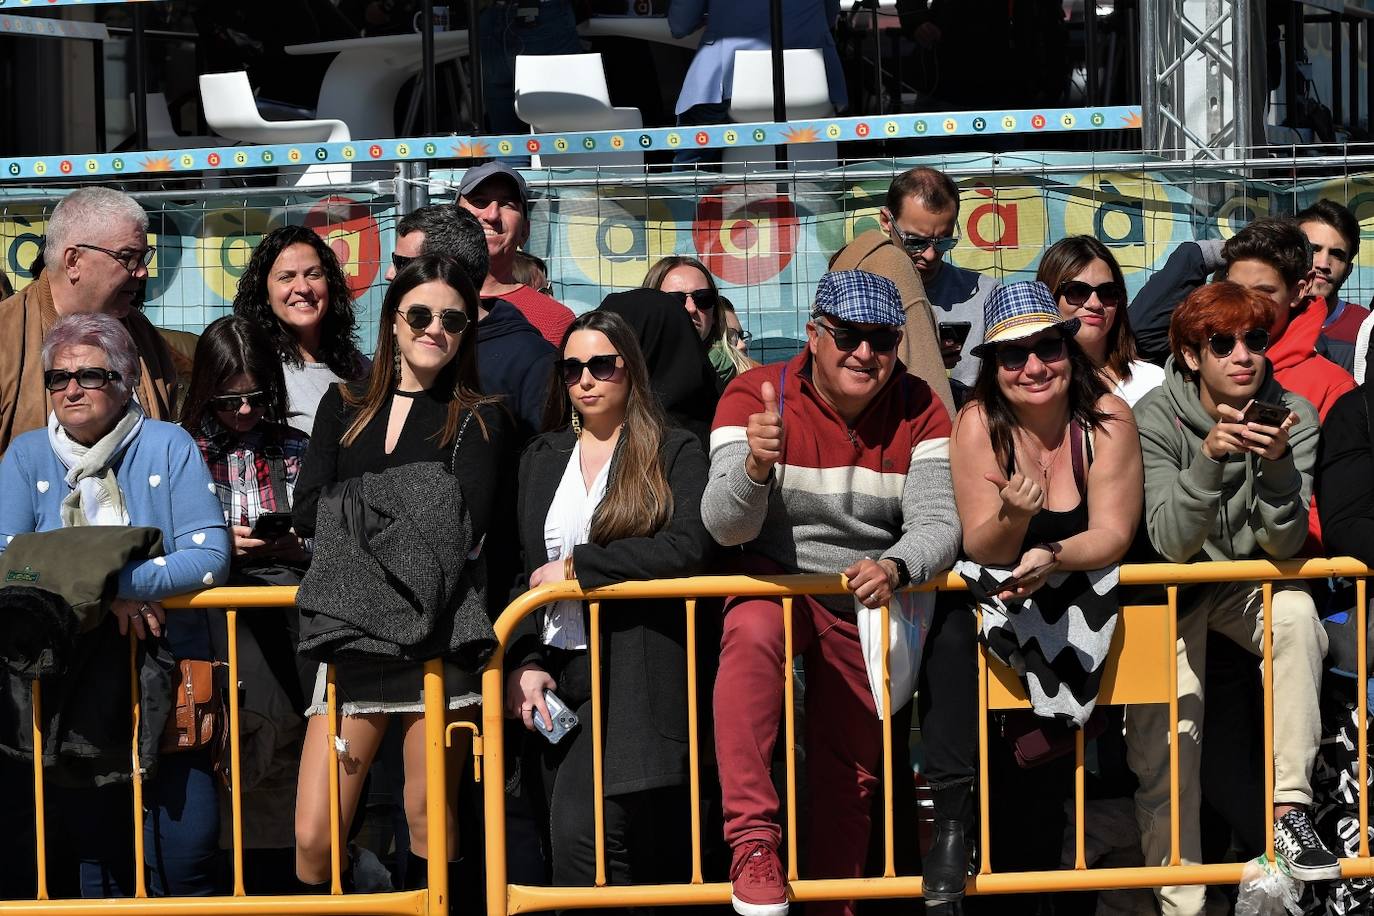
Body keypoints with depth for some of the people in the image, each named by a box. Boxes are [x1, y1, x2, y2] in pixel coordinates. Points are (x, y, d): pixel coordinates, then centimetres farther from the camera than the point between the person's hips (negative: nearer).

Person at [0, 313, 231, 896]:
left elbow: (211, 557, -8)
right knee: (96, 848, 5)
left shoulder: (168, 446, 1)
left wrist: (122, 583, -21)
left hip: (167, 673, -1)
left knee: (187, 857, -7)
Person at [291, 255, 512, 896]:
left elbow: (463, 526, -6)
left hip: (438, 631, -2)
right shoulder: (344, 407, 17)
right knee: (312, 841, -5)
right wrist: (409, 508, -3)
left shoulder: (480, 420, 9)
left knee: (429, 826, -1)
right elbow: (308, 512, 4)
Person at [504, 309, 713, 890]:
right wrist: (526, 662, -1)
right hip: (558, 675, 5)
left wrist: (578, 566, -12)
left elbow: (690, 548, -14)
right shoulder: (541, 459, 17)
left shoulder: (675, 454, 2)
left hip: (635, 674, -5)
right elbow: (523, 570, 13)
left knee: (580, 832, -20)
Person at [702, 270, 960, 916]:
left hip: (869, 604, 3)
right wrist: (757, 464, -46)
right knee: (753, 631, -38)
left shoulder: (919, 410, -5)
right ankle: (752, 840, -35)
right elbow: (725, 525, -23)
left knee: (847, 776, 10)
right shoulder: (757, 394, -14)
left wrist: (894, 567, -39)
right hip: (778, 583, -3)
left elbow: (939, 524, -15)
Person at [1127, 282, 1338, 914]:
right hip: (1174, 589, -1)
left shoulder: (1290, 413, -10)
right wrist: (1210, 457, -37)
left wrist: (1278, 462, -34)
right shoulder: (1155, 419, -15)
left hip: (1252, 585, 1)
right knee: (1165, 741, -17)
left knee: (1296, 613, -33)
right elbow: (1171, 543, -24)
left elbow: (1283, 543, -17)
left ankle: (1290, 810, -29)